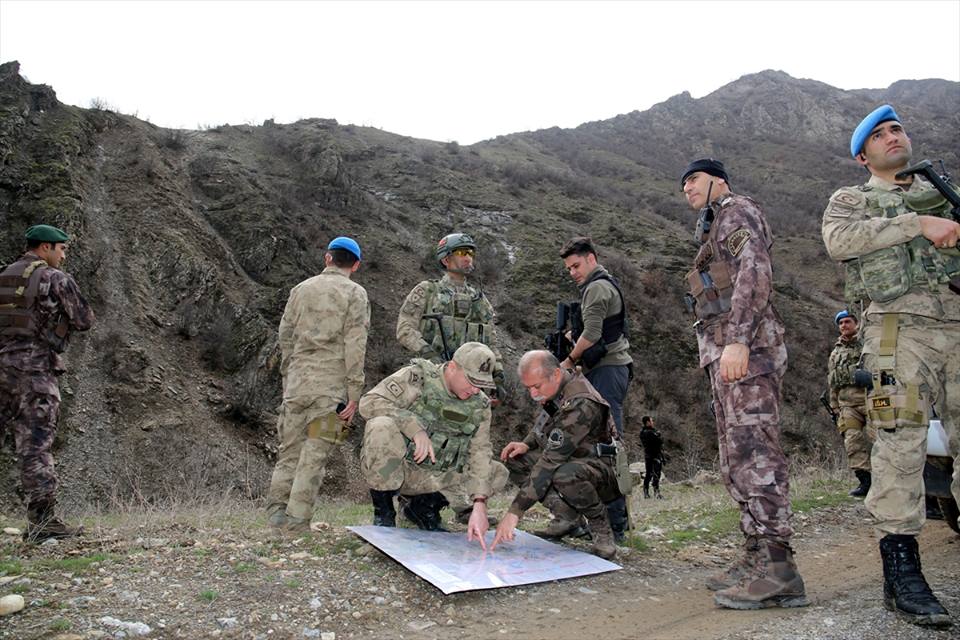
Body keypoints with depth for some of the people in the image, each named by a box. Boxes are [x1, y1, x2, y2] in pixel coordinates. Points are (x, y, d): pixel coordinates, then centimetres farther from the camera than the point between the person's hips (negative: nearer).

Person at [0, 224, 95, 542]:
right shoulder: (56, 278, -5)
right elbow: (84, 321, -4)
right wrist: (63, 314, 16)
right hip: (35, 367, -6)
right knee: (36, 445, -5)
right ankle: (43, 521, -1)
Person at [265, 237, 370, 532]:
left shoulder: (301, 289, 12)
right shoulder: (355, 293, -2)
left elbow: (285, 336, 14)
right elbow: (355, 346, -9)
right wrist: (354, 393, -7)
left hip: (296, 382, 4)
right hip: (331, 385, -4)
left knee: (290, 448, 14)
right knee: (315, 453, 2)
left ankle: (277, 508, 13)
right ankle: (297, 518, 4)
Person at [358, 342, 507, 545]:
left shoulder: (479, 406, -2)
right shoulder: (416, 378, -14)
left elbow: (479, 455, -8)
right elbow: (369, 402, -22)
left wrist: (480, 505, -21)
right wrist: (415, 427, -33)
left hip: (432, 479, 4)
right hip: (388, 472, -4)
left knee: (498, 474, -8)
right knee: (381, 428, -34)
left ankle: (426, 505, 7)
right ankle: (383, 509, -11)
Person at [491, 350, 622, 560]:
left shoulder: (580, 404, -31)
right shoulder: (553, 389, -3)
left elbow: (550, 462, -35)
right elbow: (542, 423, 19)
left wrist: (514, 512, -35)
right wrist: (526, 444, -4)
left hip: (607, 471, -9)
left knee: (565, 474, -40)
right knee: (514, 460, -6)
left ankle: (600, 527, -11)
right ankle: (567, 516, 0)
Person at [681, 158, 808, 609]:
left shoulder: (737, 210, 3)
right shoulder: (713, 228, 30)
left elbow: (756, 270, -14)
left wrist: (737, 339, -24)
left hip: (744, 347, -10)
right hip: (725, 351, 10)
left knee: (753, 449, -14)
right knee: (735, 457, 8)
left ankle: (777, 568, -13)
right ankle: (757, 556, 12)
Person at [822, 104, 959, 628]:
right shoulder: (849, 199, 15)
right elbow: (839, 240, -7)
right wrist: (918, 223, -11)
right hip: (899, 327, -4)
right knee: (900, 444, -11)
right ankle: (901, 572, -7)